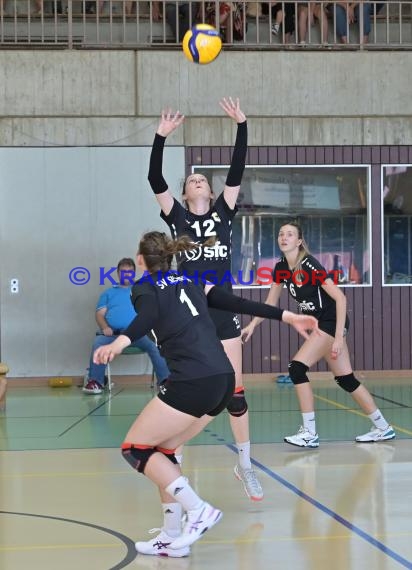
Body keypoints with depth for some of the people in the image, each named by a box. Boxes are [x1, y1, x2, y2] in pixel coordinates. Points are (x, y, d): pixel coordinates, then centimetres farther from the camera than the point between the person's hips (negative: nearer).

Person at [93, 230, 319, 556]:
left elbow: (148, 316, -17)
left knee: (135, 449, 5)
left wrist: (121, 342, -35)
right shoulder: (190, 282, 23)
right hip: (223, 380, 7)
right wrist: (287, 316, 20)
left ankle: (199, 511, -4)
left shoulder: (144, 288, 6)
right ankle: (173, 538, 17)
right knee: (162, 450, 19)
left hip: (193, 382, -7)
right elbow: (239, 303, 17)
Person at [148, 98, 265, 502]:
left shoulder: (223, 213, 10)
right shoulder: (177, 217, 6)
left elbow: (237, 171, 1)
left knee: (235, 391, 4)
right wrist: (161, 136, -15)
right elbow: (155, 180, -6)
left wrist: (241, 125, -7)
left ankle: (245, 465, 18)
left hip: (222, 311, 1)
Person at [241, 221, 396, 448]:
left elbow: (340, 297, -22)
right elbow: (271, 303, 15)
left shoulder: (309, 264, -20)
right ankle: (383, 428, 21)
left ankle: (309, 433, -12)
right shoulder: (281, 268, 3)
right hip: (319, 324, 8)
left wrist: (339, 336, -24)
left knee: (297, 367, -17)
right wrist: (252, 325, 4)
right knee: (346, 380, 11)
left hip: (332, 322, -8)